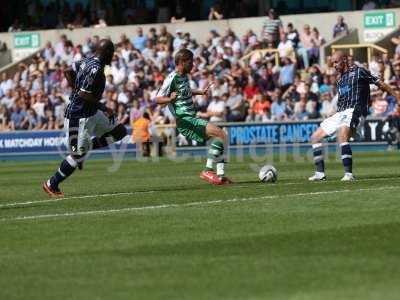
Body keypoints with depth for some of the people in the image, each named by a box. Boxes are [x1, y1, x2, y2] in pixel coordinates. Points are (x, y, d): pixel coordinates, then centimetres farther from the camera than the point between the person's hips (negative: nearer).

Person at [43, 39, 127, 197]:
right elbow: (84, 94, -25)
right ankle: (51, 185, 15)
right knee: (77, 155, -1)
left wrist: (75, 90, 22)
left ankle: (83, 150, 13)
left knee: (120, 131, 11)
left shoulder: (87, 62, 5)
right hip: (79, 117, -10)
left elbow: (68, 71, 17)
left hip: (91, 114, 10)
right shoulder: (96, 70, -23)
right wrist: (103, 108, -17)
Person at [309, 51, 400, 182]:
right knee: (315, 137, 6)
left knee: (342, 136, -33)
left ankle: (349, 174, -34)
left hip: (354, 111, -9)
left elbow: (380, 84, 0)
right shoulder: (340, 80, 22)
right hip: (340, 113, 9)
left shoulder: (358, 71, 0)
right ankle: (320, 173, 9)